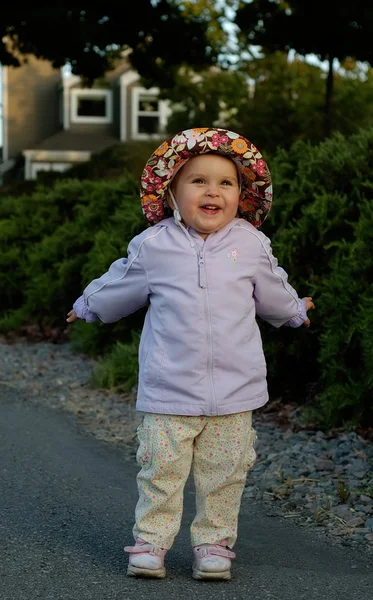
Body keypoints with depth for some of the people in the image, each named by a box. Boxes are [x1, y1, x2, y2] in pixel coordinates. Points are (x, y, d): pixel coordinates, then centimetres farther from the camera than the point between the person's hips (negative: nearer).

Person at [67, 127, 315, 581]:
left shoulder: (251, 245, 2)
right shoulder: (153, 246, -1)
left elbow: (272, 293, 22)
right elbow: (120, 285, 19)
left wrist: (295, 311, 38)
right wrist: (88, 307, 33)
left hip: (234, 390, 1)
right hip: (169, 389, -1)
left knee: (223, 474, 6)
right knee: (160, 470, 0)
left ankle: (214, 542, 19)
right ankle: (150, 540, 13)